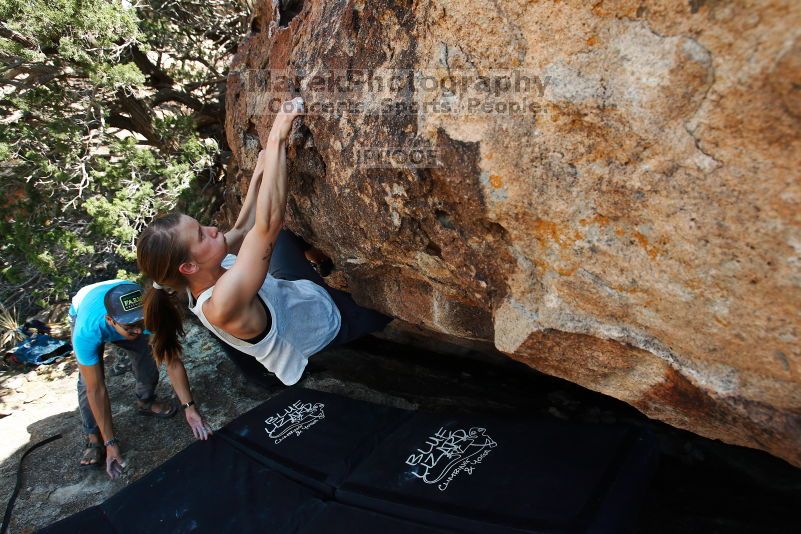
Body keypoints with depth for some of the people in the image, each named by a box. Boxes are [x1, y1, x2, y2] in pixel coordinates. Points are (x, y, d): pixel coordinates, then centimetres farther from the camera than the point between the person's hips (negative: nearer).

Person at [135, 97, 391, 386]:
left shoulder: (205, 276, -17)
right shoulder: (223, 302, -43)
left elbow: (244, 228, -3)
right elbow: (268, 224, -51)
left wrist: (260, 172, -4)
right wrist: (277, 141, -47)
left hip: (307, 293, 8)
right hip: (332, 320, -7)